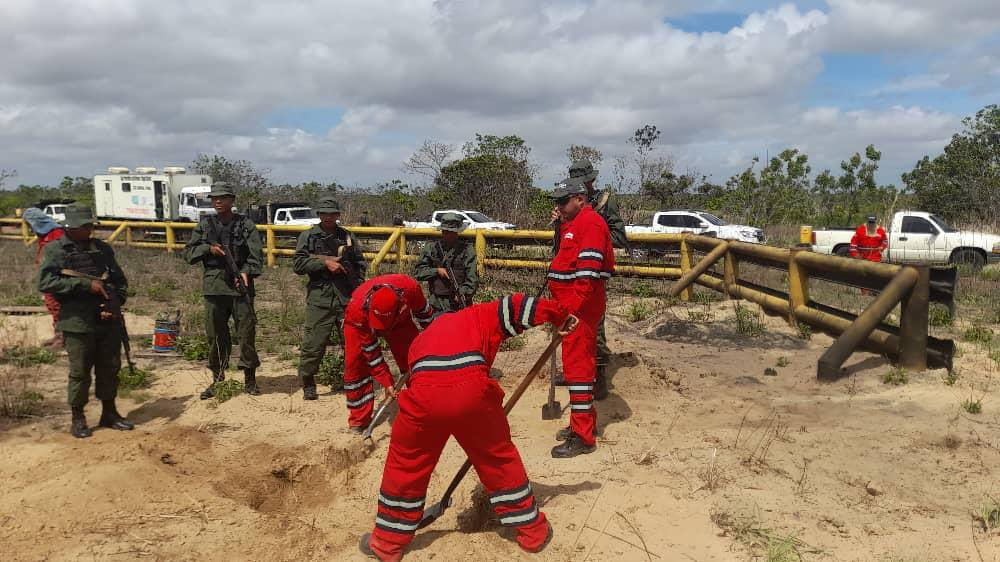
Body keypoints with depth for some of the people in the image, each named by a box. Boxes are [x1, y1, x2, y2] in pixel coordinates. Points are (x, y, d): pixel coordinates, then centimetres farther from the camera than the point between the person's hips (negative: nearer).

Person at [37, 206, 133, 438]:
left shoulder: (103, 249, 12)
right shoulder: (55, 250, -1)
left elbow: (121, 280, 16)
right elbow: (45, 283, -13)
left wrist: (115, 303, -2)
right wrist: (85, 284, -17)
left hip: (108, 321, 4)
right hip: (78, 321, -4)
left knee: (110, 368, 11)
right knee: (80, 372, 3)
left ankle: (109, 413, 25)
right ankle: (78, 419, 17)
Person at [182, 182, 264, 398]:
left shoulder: (246, 224, 5)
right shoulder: (205, 224, 12)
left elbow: (256, 253, -4)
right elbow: (188, 252, 11)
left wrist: (247, 271, -21)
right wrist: (208, 248, -7)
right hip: (214, 285, 2)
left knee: (247, 332, -3)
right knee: (215, 334, 6)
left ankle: (249, 379, 8)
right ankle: (218, 379, 18)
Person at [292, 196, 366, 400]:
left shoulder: (348, 237, 13)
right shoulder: (308, 236, 6)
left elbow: (360, 264, 18)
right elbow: (298, 264, -3)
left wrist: (360, 288, 6)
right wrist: (324, 263, -12)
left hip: (348, 299, 2)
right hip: (319, 300, -2)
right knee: (313, 345, -2)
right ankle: (308, 385, 13)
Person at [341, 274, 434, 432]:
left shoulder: (410, 288, -40)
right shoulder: (357, 309, -42)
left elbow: (422, 310, -14)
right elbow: (371, 351, -30)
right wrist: (387, 382, -28)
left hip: (399, 319, 2)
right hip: (361, 323, -2)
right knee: (355, 362, -15)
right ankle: (359, 418, -2)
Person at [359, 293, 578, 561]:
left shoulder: (421, 339, 37)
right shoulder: (479, 316, 29)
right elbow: (517, 307, 15)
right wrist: (559, 316, 27)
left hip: (425, 394, 2)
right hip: (472, 390, -1)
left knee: (405, 465, 22)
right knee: (500, 458, 19)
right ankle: (533, 531, 33)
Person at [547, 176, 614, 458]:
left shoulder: (590, 223, -13)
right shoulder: (574, 224, 20)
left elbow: (587, 273, -22)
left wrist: (572, 308, -25)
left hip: (581, 306, -11)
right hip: (573, 305, 11)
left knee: (577, 364, -9)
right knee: (580, 362, 17)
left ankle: (582, 437, -4)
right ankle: (584, 421, 30)